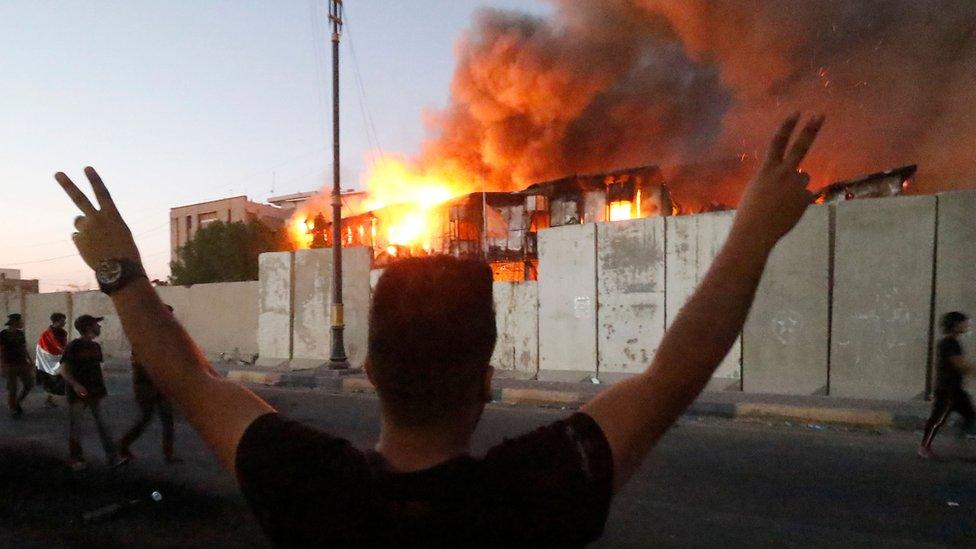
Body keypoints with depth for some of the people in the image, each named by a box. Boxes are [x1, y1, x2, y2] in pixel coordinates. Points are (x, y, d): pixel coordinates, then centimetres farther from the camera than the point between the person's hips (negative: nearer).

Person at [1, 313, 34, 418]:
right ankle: (13, 410, 17)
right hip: (10, 366, -6)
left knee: (29, 384, 7)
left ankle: (17, 403, 28)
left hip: (23, 363, 6)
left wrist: (30, 362, 14)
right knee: (12, 388, 2)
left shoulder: (20, 333, 7)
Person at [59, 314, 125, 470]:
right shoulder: (73, 346, -8)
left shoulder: (95, 347, 9)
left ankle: (112, 457, 3)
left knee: (102, 423, 3)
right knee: (75, 425, 5)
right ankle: (77, 459, 18)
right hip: (78, 392, -5)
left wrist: (102, 387, 12)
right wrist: (75, 384, -25)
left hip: (95, 392, 5)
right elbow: (64, 369, -11)